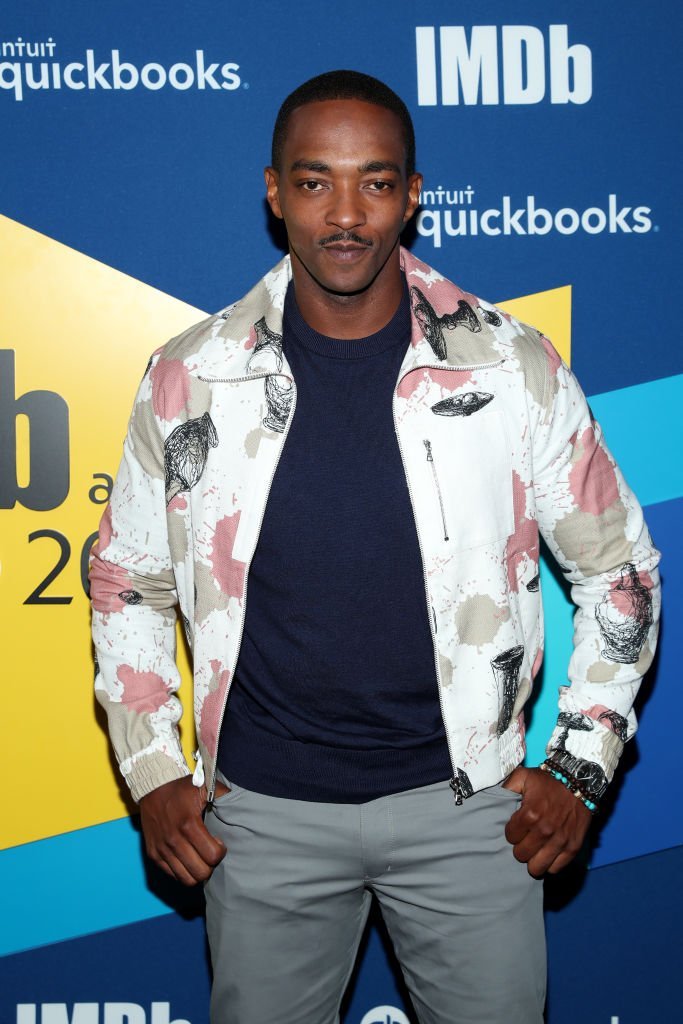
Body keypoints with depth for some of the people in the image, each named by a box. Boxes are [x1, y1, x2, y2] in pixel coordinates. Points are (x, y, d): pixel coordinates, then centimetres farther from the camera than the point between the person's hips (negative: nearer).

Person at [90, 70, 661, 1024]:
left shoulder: (515, 369, -8)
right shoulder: (191, 378, -5)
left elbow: (619, 569, 3)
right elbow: (127, 582, 7)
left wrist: (580, 768, -1)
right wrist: (154, 775, 2)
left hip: (463, 800, 0)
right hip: (263, 807, 1)